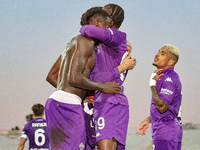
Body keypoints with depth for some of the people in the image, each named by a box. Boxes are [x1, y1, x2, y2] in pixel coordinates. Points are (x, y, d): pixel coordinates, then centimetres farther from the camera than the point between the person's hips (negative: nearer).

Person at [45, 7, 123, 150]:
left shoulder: (72, 44, 24)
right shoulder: (86, 42, -9)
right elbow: (74, 78, -20)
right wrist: (103, 87, -8)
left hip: (55, 102, 10)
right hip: (67, 106, -10)